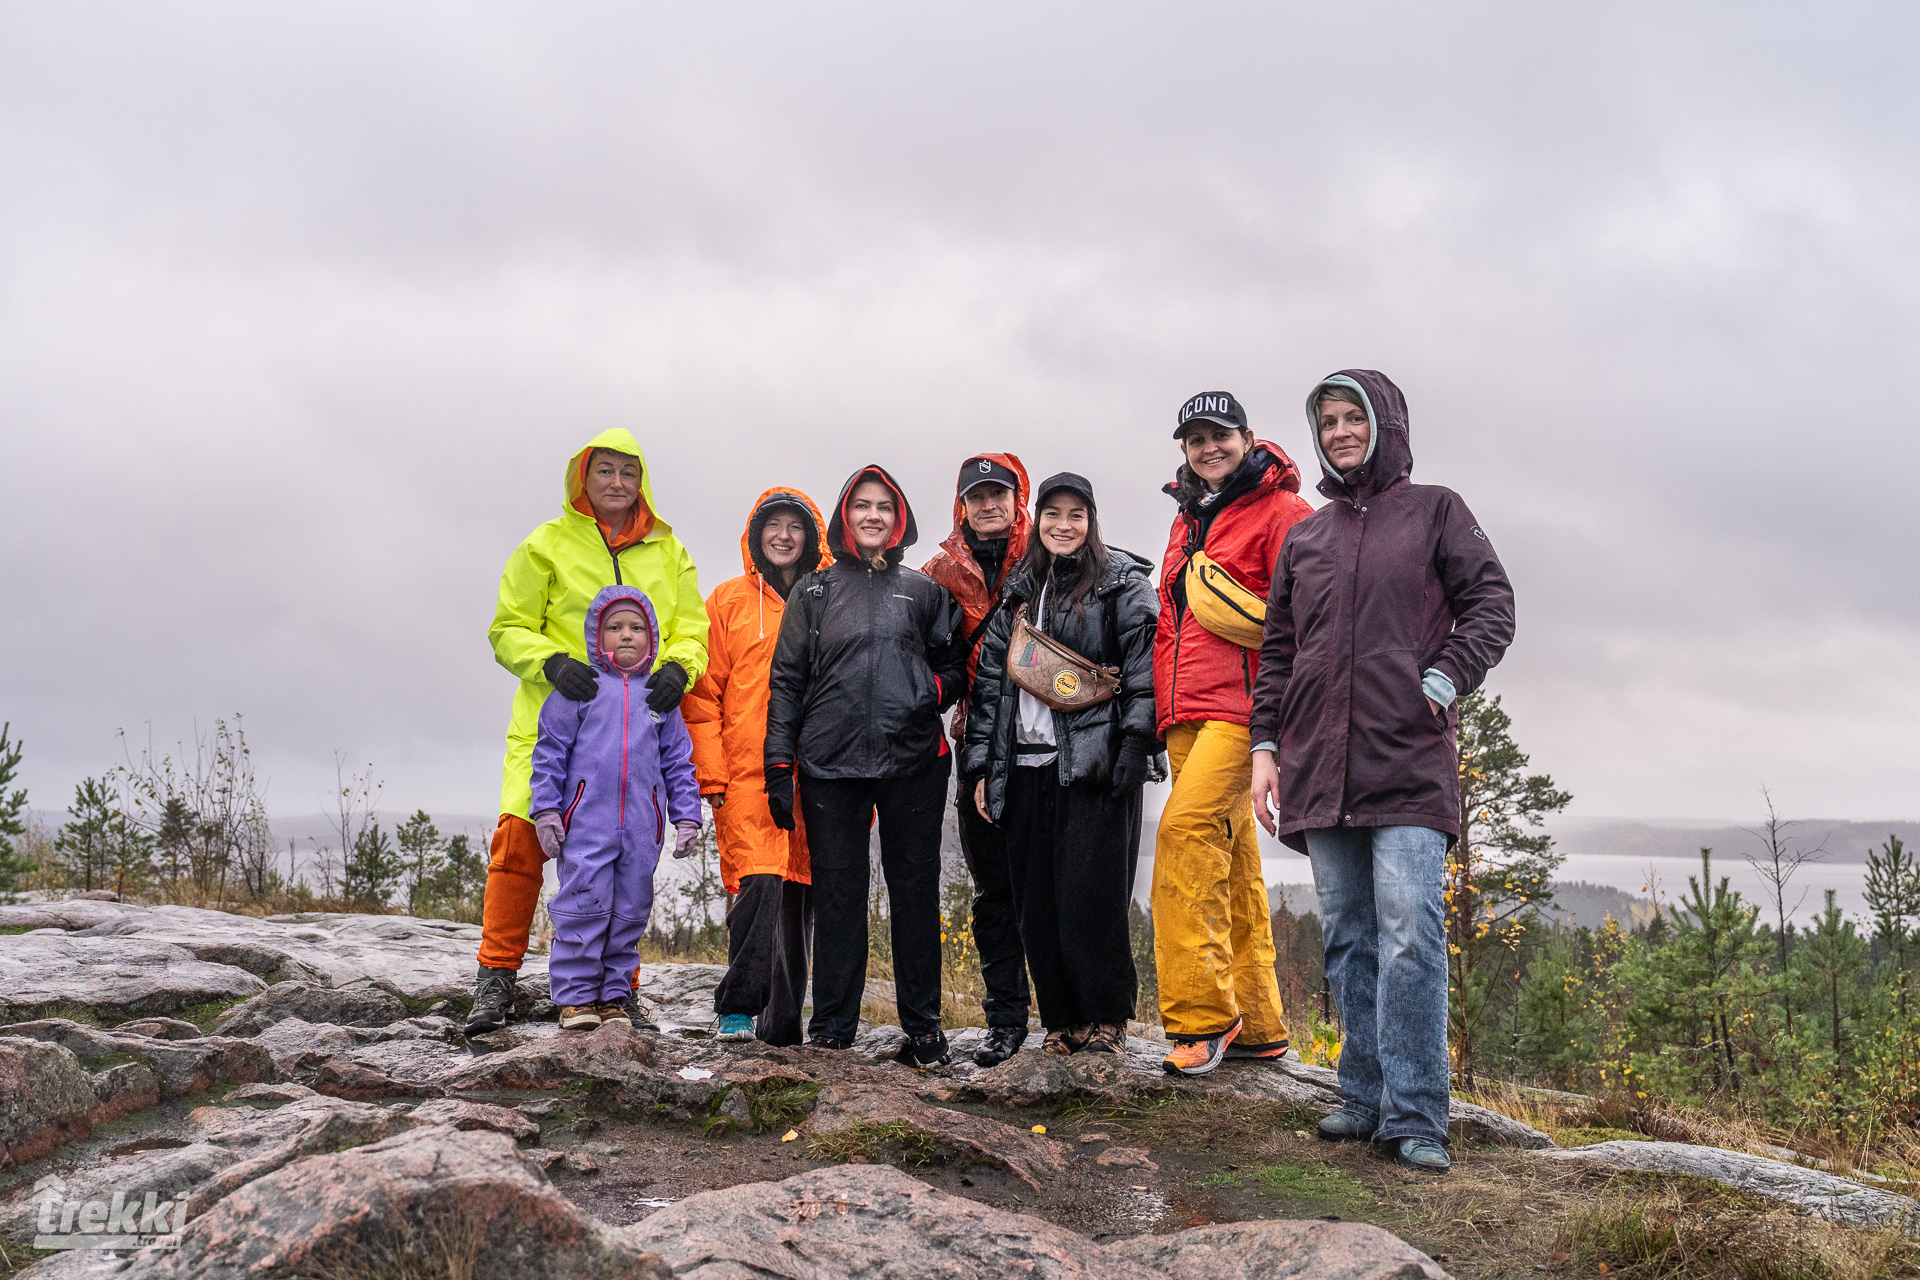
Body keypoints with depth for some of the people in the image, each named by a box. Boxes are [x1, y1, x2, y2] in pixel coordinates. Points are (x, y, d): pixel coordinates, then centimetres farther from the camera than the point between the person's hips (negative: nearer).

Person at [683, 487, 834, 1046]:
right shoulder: (730, 600, 9)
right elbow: (703, 692, 5)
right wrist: (711, 774, -4)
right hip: (748, 775, -2)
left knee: (799, 894, 5)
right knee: (760, 885, -17)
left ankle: (781, 1025, 15)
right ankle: (737, 1007, -4)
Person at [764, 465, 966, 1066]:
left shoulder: (924, 591, 14)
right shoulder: (813, 592, 12)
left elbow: (953, 665, 19)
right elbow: (787, 680, 8)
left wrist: (933, 692, -5)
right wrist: (778, 766, 0)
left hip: (913, 761, 1)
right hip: (830, 763, 0)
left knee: (916, 890, 4)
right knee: (837, 892, 2)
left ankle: (922, 1022, 15)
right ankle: (832, 1026, 12)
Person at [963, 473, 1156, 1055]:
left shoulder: (1122, 581, 4)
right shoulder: (1018, 590, 18)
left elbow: (1145, 667, -5)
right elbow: (991, 677, 17)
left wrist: (1135, 747, -15)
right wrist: (981, 764, 10)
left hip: (1095, 763, -5)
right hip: (1026, 766, 5)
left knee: (1091, 897, -6)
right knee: (1036, 901, 5)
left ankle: (1106, 1018, 8)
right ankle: (1062, 1019, 16)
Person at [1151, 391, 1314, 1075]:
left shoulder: (1279, 511, -1)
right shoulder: (1187, 520, 23)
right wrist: (1163, 705, 22)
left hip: (1240, 708, -8)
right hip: (1185, 717, 8)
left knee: (1185, 826, -24)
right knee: (1232, 863, 8)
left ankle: (1202, 1012, -21)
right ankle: (1257, 1025, 14)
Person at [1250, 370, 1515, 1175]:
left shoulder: (1435, 511, 10)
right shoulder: (1304, 536, 19)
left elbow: (1491, 604, 4)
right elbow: (1277, 650, 19)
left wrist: (1444, 679, -11)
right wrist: (1265, 745, 10)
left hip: (1409, 763, -4)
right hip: (1319, 766, 4)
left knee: (1410, 933, -13)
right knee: (1347, 938, 7)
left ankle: (1415, 1116, -7)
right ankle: (1367, 1097, 15)